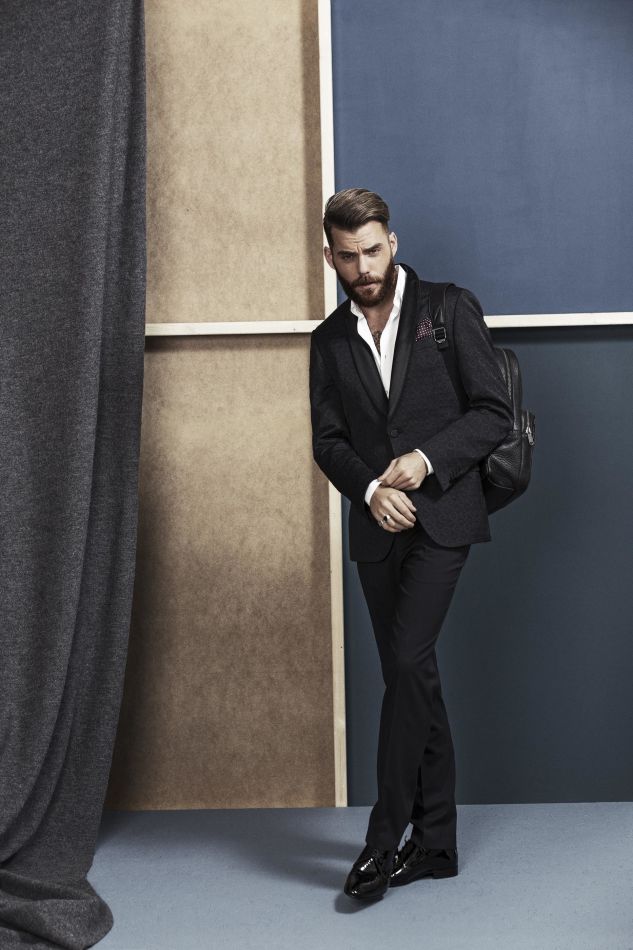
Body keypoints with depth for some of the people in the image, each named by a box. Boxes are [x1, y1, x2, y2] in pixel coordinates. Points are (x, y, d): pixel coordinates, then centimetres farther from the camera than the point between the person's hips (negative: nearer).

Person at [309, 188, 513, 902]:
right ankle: (435, 842, 17)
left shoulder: (450, 308, 1)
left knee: (405, 662, -17)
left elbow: (494, 412, -2)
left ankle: (385, 836, -5)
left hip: (442, 515, -4)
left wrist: (426, 459, -15)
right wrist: (371, 488, -11)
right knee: (414, 677, 8)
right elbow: (328, 442, 8)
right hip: (377, 525, 4)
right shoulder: (329, 340, 12)